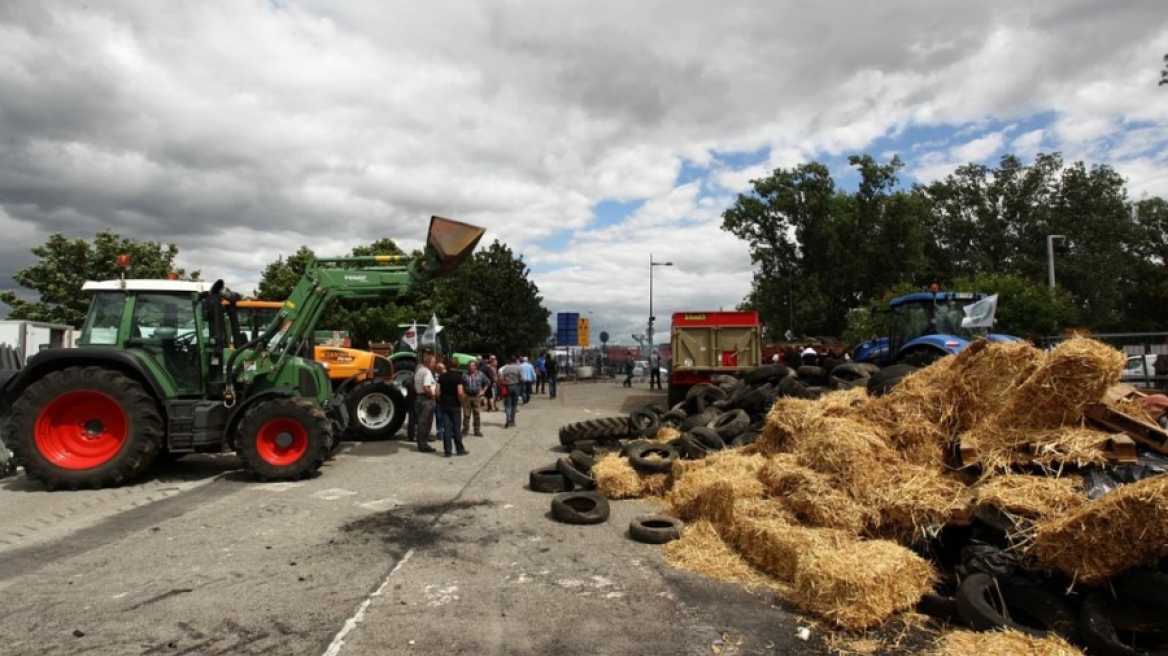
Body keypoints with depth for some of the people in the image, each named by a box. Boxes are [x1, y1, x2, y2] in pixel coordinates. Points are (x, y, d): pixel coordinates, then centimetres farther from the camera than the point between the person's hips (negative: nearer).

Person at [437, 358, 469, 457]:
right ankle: (460, 449, 12)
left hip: (444, 405, 4)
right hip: (455, 405, -4)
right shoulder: (458, 376, -9)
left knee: (446, 427, 5)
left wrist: (441, 401, 14)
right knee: (456, 428, 5)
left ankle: (447, 451, 4)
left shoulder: (442, 376, 5)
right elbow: (460, 392, -17)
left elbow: (438, 392, 2)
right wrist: (461, 401, -1)